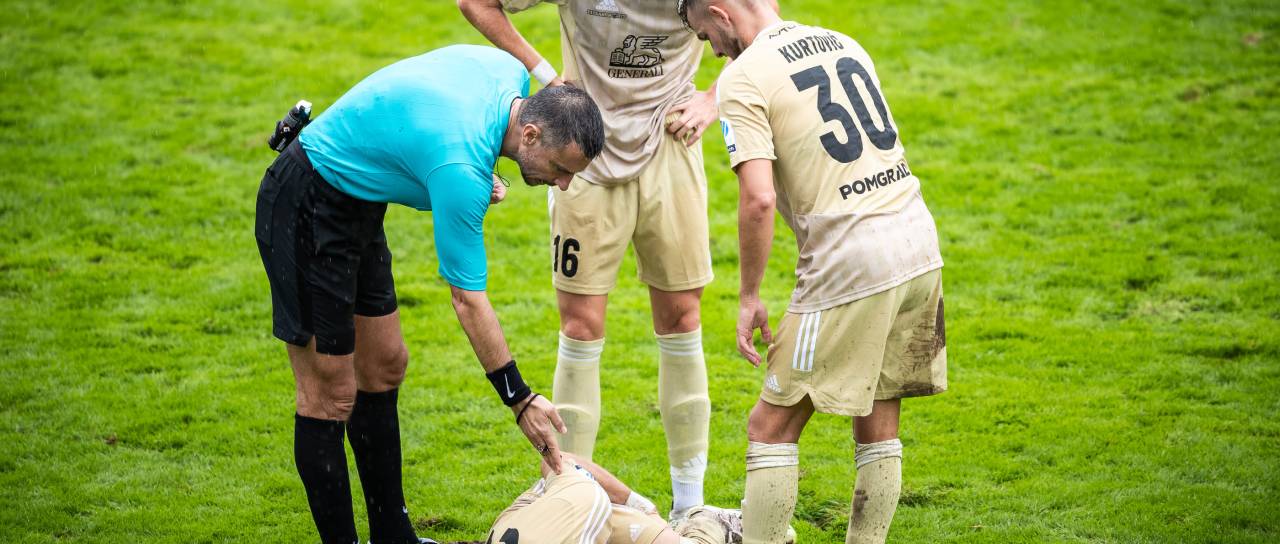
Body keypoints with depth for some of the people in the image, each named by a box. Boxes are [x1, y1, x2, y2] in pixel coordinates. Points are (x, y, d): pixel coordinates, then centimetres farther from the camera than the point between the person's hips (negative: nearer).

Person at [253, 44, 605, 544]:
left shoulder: (512, 73, -9)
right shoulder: (460, 168, -33)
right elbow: (469, 301, -25)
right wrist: (520, 401, -19)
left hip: (356, 200, 10)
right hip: (305, 211, -10)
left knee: (384, 368, 13)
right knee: (330, 395, -7)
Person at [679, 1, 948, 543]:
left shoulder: (742, 77, -7)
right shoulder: (843, 44, 17)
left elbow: (759, 199, -16)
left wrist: (748, 297, -7)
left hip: (851, 264, -7)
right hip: (920, 245, 8)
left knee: (771, 428, 1)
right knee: (878, 428, 14)